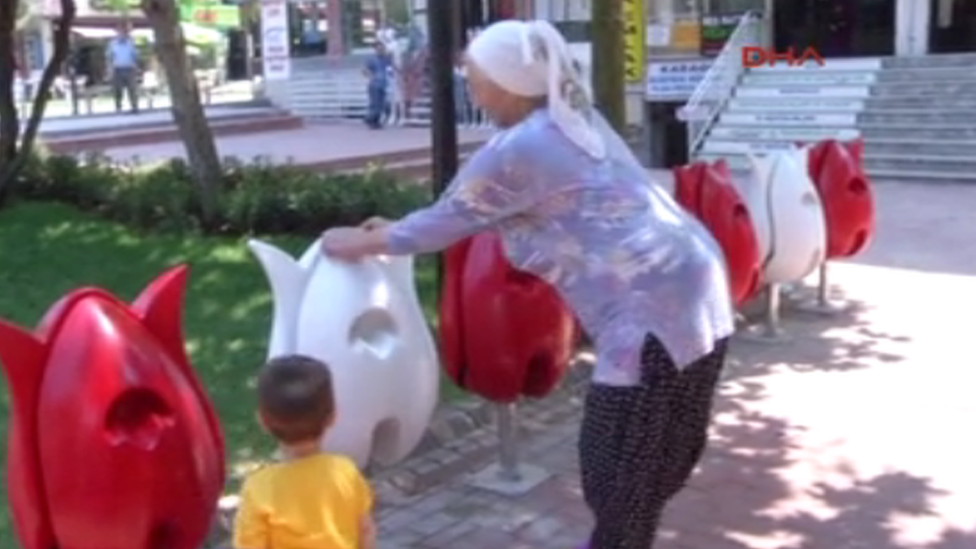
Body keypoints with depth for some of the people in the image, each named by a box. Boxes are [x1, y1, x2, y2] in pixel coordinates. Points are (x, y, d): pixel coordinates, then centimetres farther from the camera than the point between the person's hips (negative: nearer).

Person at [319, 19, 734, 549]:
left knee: (619, 463, 6)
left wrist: (359, 242, 17)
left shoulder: (513, 151, -12)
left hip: (654, 305, -10)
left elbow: (444, 222, 2)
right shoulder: (572, 117, 17)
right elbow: (476, 209, 27)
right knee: (646, 454, 23)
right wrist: (394, 228, 31)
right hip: (693, 281, 10)